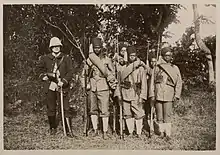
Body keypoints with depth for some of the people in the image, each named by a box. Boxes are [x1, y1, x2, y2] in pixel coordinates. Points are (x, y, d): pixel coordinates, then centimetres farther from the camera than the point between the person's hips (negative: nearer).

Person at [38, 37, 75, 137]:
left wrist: (63, 82, -13)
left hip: (62, 87, -2)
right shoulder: (45, 59, 8)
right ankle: (52, 128, 28)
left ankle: (69, 130, 1)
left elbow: (70, 72, -1)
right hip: (49, 87, 2)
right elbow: (41, 70, 20)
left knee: (65, 109, -5)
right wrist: (44, 76, 1)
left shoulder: (66, 58, 3)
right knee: (51, 109, 10)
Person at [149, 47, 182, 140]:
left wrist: (176, 96, -1)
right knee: (159, 115, 4)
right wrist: (152, 95, 1)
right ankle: (161, 131, 15)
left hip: (169, 95, -1)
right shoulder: (157, 67, 10)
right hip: (158, 94, 1)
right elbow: (152, 82, 9)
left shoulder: (175, 68, 10)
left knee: (167, 115, -4)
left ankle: (168, 133, 2)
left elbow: (179, 83, 8)